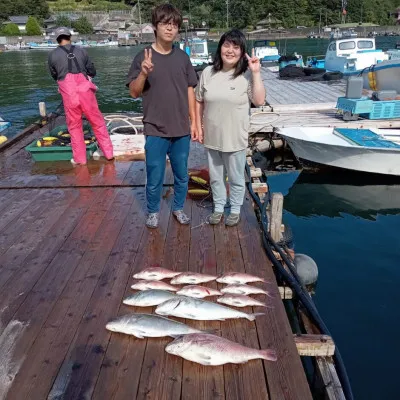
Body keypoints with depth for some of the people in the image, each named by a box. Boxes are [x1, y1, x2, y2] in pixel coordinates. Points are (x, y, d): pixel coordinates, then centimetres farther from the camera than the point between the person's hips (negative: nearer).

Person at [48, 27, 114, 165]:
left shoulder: (53, 54, 8)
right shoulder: (81, 50, 10)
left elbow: (54, 75, 20)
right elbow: (93, 72, 15)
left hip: (68, 93, 0)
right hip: (85, 89, 1)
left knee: (74, 126, 12)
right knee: (98, 122, 11)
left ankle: (79, 158, 17)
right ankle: (108, 153, 15)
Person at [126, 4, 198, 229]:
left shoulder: (182, 57, 3)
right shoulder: (144, 57, -6)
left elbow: (190, 91, 8)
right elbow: (134, 93, -6)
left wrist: (193, 122, 6)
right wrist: (144, 73, -25)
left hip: (181, 130, 3)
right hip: (156, 131, -3)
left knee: (182, 175, 15)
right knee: (155, 177, 8)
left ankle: (179, 207, 35)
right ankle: (153, 211, 29)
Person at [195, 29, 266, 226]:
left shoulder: (247, 75, -9)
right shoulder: (208, 72, -1)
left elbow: (259, 101, -16)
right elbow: (198, 101, 6)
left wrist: (256, 73, -20)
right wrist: (199, 126, 3)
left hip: (235, 138, -3)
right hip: (212, 137, 3)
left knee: (236, 177, 13)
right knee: (215, 176, 18)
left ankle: (235, 210, 32)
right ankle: (218, 207, 37)